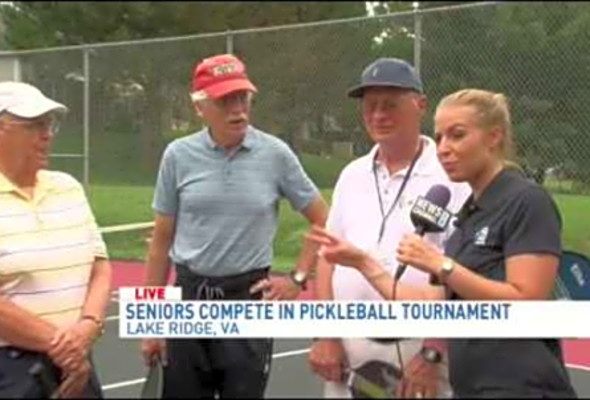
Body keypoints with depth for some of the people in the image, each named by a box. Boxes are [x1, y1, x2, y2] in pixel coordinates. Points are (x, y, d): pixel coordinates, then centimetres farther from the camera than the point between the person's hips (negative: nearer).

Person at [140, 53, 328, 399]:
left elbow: (323, 221, 6)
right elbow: (162, 240, 5)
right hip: (189, 300, 1)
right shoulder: (178, 155, -2)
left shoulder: (275, 154, -5)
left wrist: (298, 279, 0)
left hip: (249, 299, -1)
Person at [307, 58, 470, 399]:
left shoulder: (450, 178, -8)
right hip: (349, 356, 5)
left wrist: (432, 354, -16)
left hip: (420, 358, -5)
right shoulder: (352, 176, 9)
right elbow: (329, 257, 11)